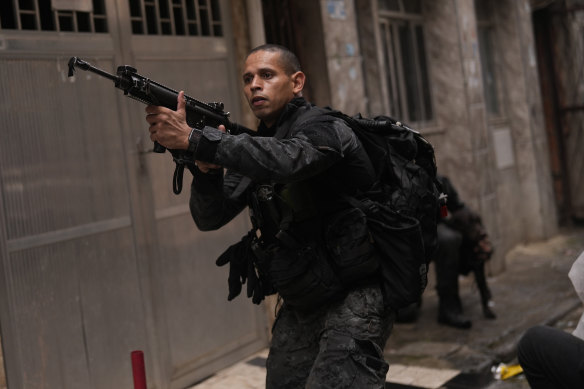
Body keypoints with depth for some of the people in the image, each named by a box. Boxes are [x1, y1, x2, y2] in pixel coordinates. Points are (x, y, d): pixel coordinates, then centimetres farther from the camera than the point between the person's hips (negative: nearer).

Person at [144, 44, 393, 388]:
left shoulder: (321, 128, -13)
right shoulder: (255, 144, 9)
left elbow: (284, 160, -36)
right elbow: (210, 217, 2)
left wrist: (192, 139, -38)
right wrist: (206, 168, -19)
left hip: (354, 295, -7)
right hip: (301, 305, 7)